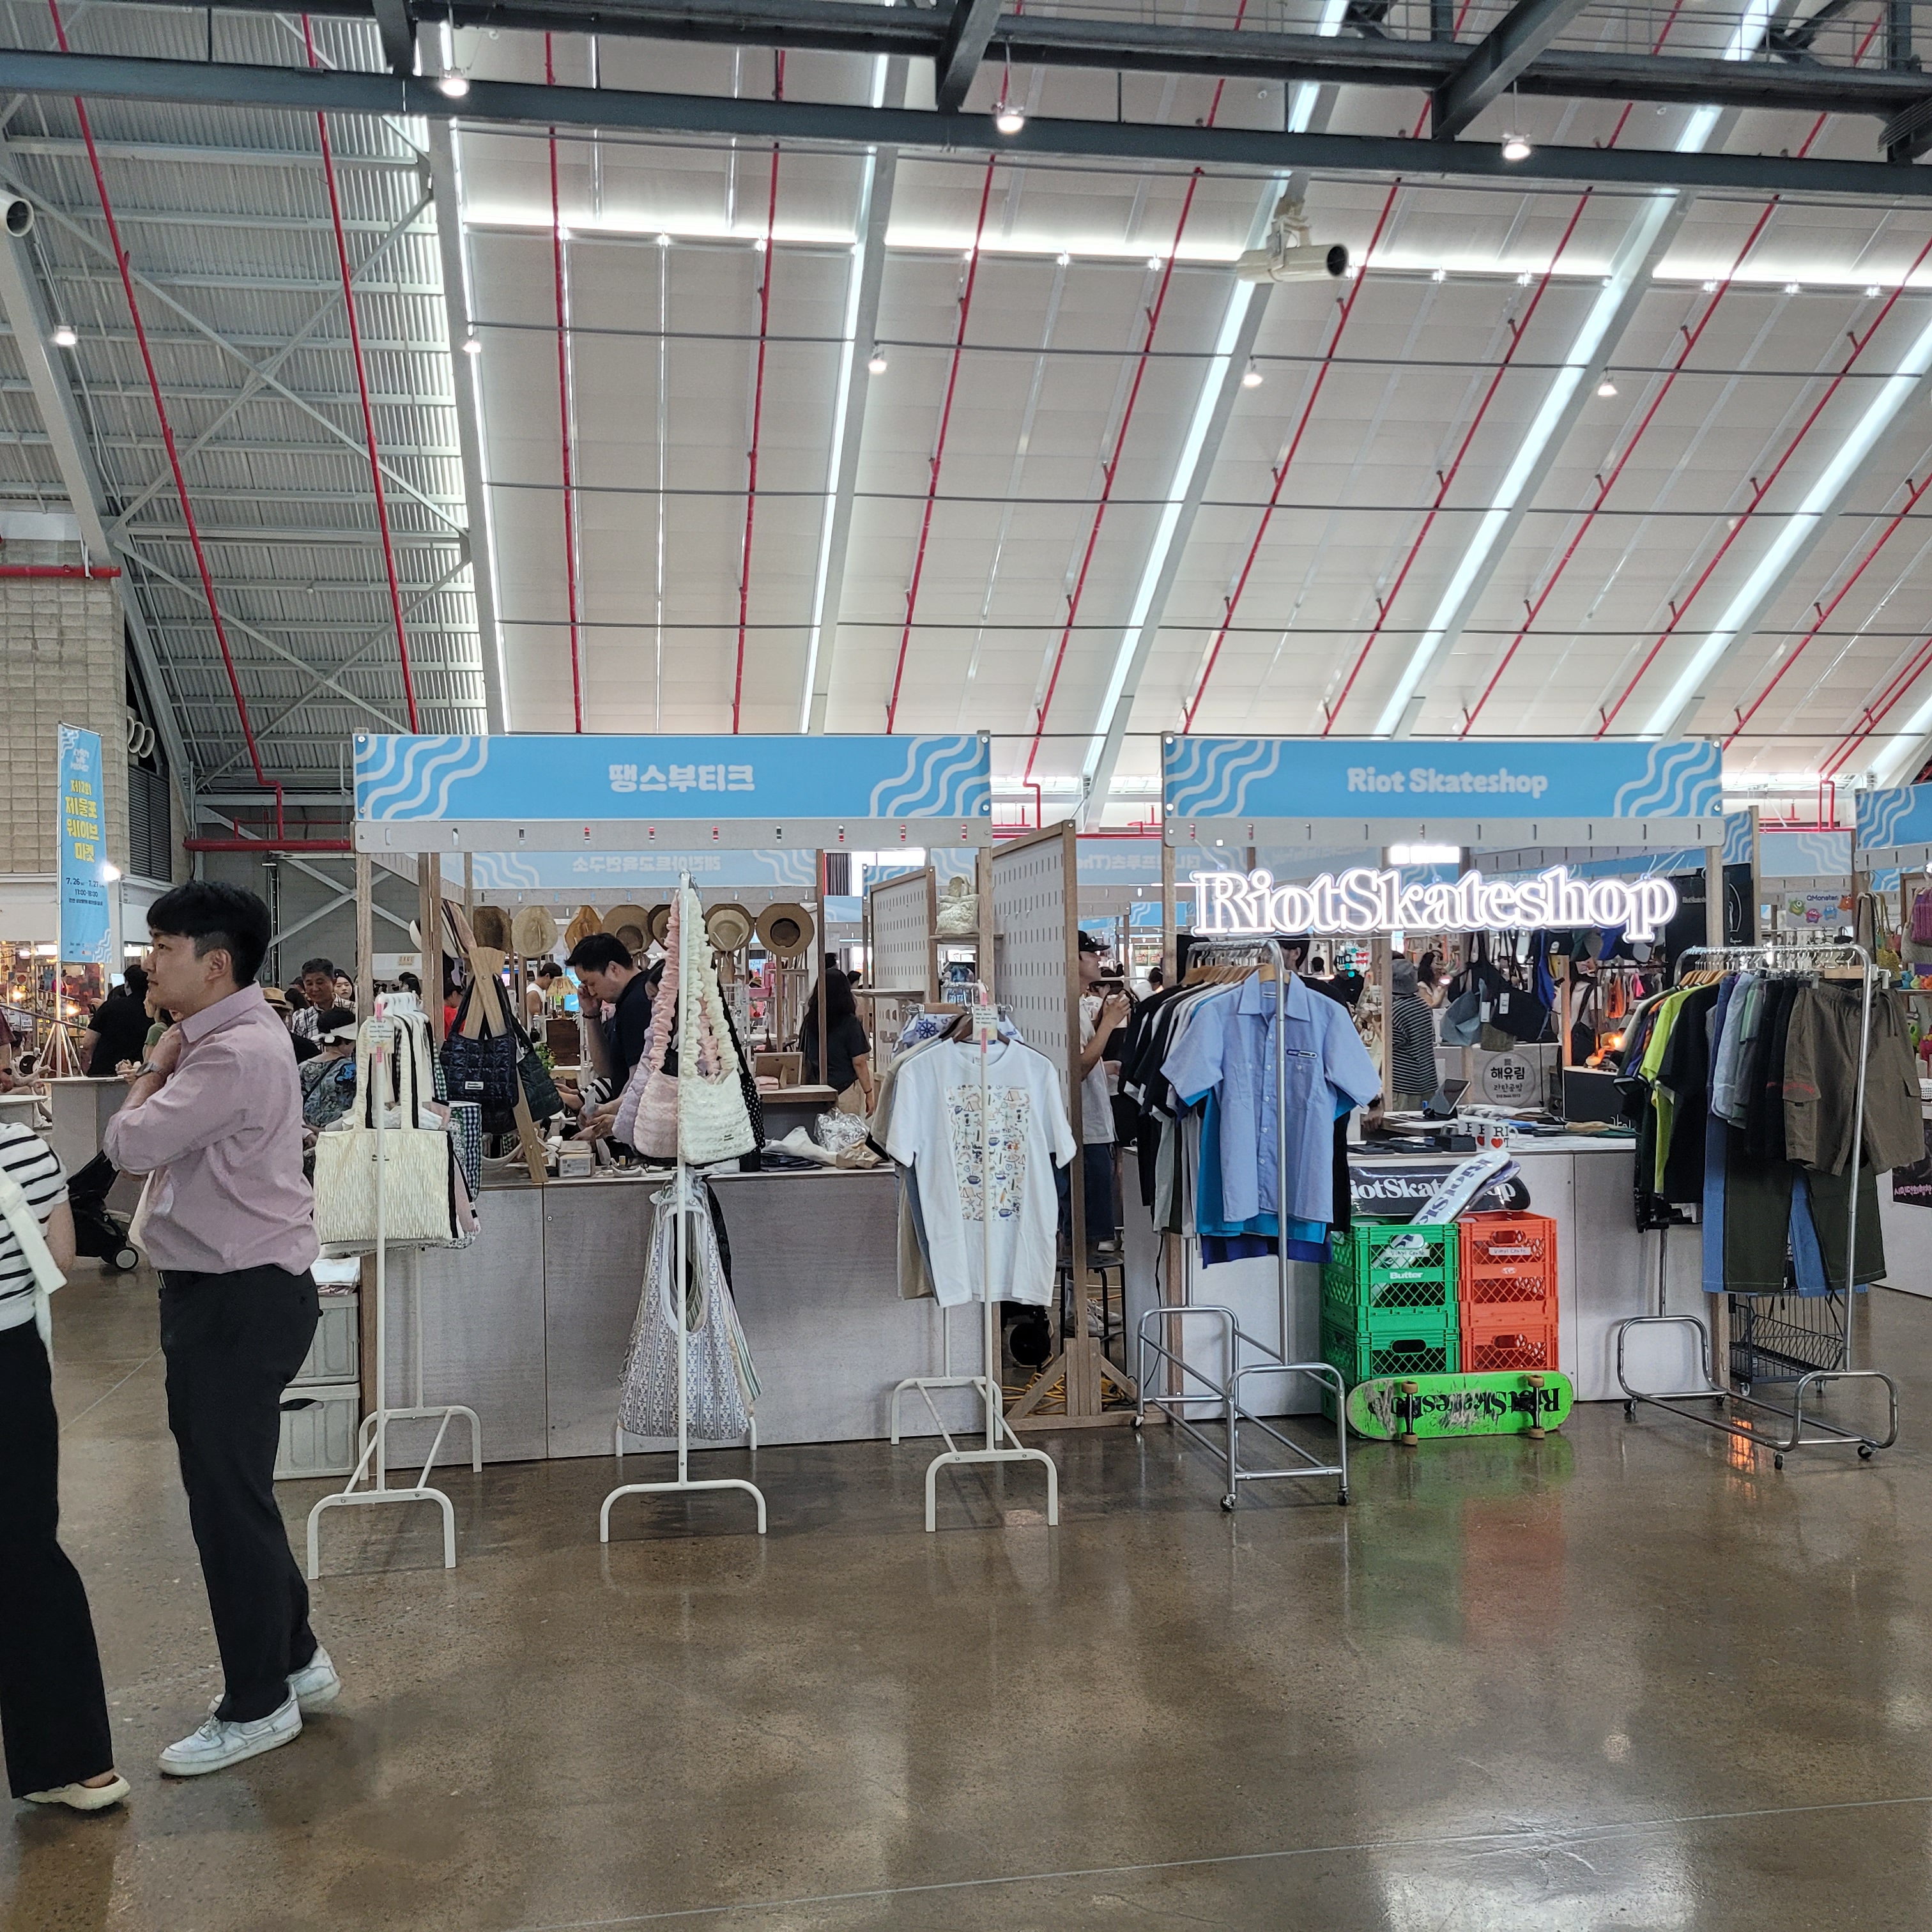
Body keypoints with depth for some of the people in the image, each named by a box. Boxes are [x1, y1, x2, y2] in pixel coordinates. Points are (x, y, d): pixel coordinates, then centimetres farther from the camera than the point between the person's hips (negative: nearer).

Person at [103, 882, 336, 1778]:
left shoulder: (235, 1054, -21)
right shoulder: (223, 1039, 13)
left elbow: (132, 1144, -21)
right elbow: (156, 1148, 12)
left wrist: (155, 1070, -5)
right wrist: (164, 1070, -3)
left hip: (239, 1301, -10)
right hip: (225, 1292, 10)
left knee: (228, 1500, 1)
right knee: (232, 1491, 19)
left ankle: (257, 1705, 16)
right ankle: (293, 1657, 34)